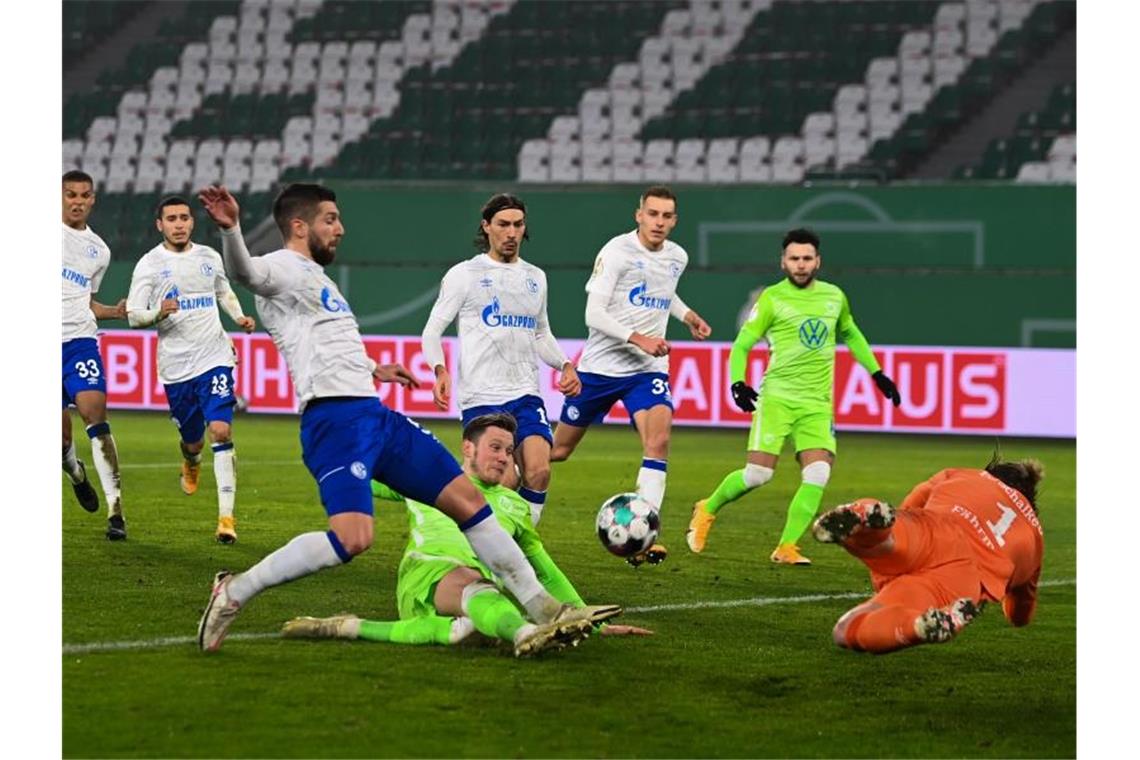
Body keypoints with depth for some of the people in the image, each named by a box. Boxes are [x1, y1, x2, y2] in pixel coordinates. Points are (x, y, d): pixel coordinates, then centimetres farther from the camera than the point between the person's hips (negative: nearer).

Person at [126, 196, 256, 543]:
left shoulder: (209, 257, 8)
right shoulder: (150, 264, -3)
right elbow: (133, 316, -5)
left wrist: (240, 317, 9)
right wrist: (158, 313, -25)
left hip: (215, 357, 1)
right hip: (175, 367, -1)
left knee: (220, 430, -15)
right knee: (192, 440, 10)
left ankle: (226, 517, -17)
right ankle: (191, 465, 50)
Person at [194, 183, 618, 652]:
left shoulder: (315, 277, 25)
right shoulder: (284, 268, -4)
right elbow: (245, 272, -29)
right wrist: (229, 229, -49)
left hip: (374, 415, 10)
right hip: (335, 418, -10)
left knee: (468, 502, 9)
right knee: (352, 538, -27)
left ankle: (544, 612, 16)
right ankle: (234, 592, -14)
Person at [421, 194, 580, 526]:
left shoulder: (535, 277, 17)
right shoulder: (464, 275, 2)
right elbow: (433, 330, 2)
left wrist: (565, 365, 10)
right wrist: (440, 370, -16)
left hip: (526, 395, 4)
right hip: (481, 398, -4)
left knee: (538, 472, -15)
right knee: (504, 482, -14)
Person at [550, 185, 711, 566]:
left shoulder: (678, 257, 6)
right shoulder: (617, 252, -12)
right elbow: (594, 314, -17)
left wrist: (687, 315, 12)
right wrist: (639, 339, -27)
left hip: (648, 370, 3)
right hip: (600, 366, -3)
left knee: (659, 438, -23)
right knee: (558, 450, 9)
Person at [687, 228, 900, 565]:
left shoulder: (834, 296, 12)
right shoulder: (772, 298, -2)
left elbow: (851, 335, 30)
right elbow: (741, 344, -3)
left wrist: (877, 374, 28)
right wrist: (738, 383, -19)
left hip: (818, 402, 4)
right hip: (777, 396, -4)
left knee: (818, 475, -13)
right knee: (758, 473, -11)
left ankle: (786, 547, -6)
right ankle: (707, 509, 16)